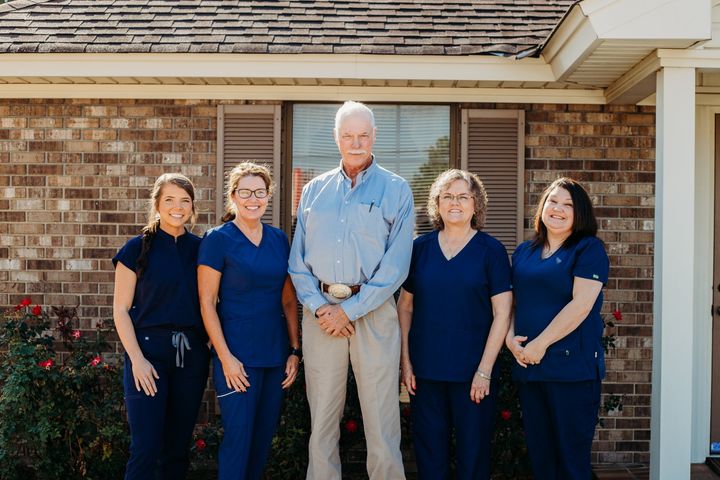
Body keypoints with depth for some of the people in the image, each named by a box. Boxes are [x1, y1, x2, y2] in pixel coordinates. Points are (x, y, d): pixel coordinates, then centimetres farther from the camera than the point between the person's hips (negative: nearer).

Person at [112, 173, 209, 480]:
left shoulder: (200, 248, 7)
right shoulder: (138, 248, -2)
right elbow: (121, 309, -2)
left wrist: (211, 344, -1)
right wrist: (137, 359, -11)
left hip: (191, 353, 4)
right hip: (149, 351, -3)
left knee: (179, 446, 11)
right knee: (146, 448, -6)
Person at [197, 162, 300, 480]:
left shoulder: (279, 239, 8)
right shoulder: (217, 239, -6)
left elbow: (289, 299, 12)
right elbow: (207, 302, -9)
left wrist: (295, 350, 6)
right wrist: (225, 357, -14)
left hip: (276, 355, 5)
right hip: (237, 356, -5)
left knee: (264, 436, 13)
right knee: (238, 436, -2)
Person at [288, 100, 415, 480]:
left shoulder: (395, 190, 2)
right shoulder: (314, 190, 12)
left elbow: (397, 263, -6)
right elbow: (297, 258, 9)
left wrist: (350, 310, -10)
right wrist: (318, 306, -6)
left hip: (373, 310, -2)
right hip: (321, 310, 3)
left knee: (381, 417, 0)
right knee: (321, 418, 9)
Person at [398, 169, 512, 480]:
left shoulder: (491, 250, -1)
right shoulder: (420, 247, 5)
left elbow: (502, 313, -4)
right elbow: (405, 306, 9)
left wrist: (485, 370, -9)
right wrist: (405, 361, 2)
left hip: (473, 371, -2)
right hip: (425, 371, 2)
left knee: (473, 455, 7)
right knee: (428, 454, 10)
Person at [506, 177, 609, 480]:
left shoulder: (588, 249, -4)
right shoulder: (524, 252, 14)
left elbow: (581, 304, -14)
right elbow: (511, 302, 16)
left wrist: (540, 344, -15)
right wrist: (511, 338, -2)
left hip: (572, 367, -5)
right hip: (528, 366, 6)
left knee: (571, 455, 3)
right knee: (538, 454, 13)